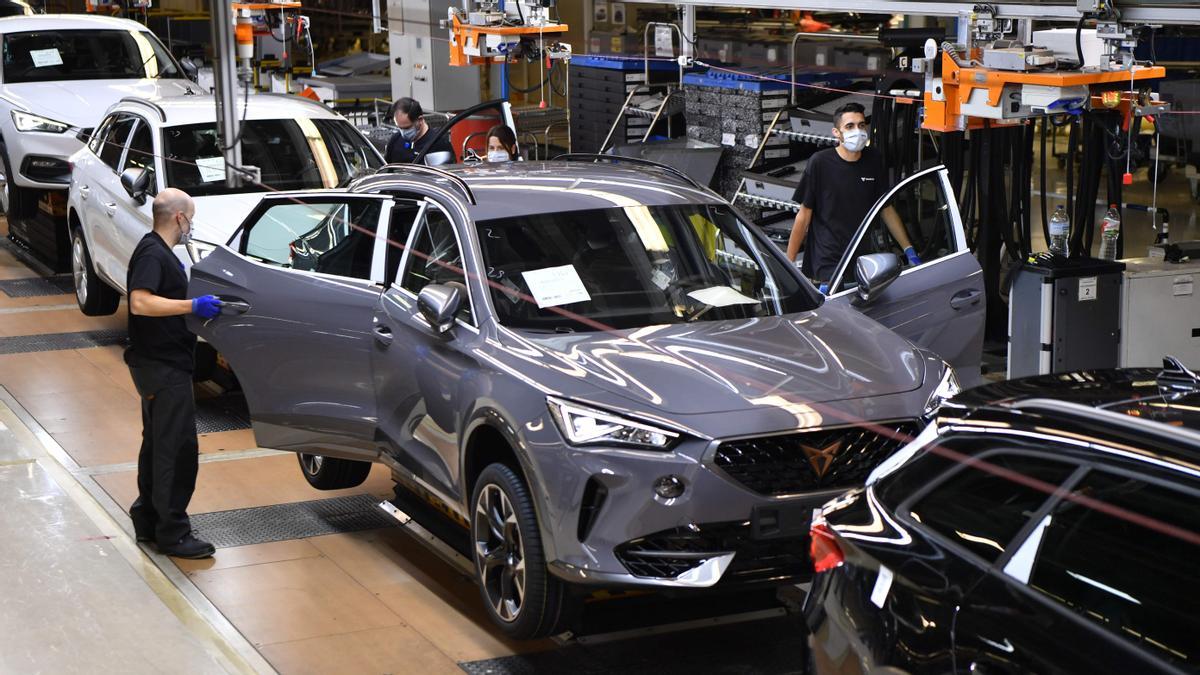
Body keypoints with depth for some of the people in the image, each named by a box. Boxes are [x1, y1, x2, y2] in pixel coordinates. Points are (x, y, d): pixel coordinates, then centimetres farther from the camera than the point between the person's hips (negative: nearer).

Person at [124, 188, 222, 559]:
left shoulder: (159, 251, 15)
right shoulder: (152, 254, -17)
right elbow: (140, 303, -31)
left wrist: (201, 303, 25)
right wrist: (193, 306, -33)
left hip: (159, 365, 11)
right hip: (163, 367, -11)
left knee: (158, 445, 18)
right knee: (178, 449, -8)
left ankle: (148, 520, 26)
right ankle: (172, 533, -4)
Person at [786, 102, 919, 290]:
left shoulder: (873, 160, 6)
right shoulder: (820, 163, -8)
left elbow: (887, 210, 14)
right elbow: (804, 215, -3)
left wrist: (909, 251, 8)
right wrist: (789, 264, -4)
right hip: (827, 265, -4)